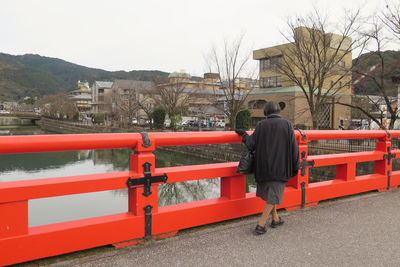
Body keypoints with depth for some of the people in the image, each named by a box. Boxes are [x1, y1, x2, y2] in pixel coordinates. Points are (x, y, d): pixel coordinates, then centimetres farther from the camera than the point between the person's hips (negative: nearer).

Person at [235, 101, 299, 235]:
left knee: (268, 192, 20)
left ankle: (275, 219, 34)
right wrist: (295, 167, 3)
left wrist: (244, 134, 11)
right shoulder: (287, 124, -4)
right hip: (280, 168, -2)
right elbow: (293, 148, -6)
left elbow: (251, 144, -7)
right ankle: (260, 225, 2)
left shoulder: (261, 125, -2)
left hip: (264, 167, 2)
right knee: (273, 195, 5)